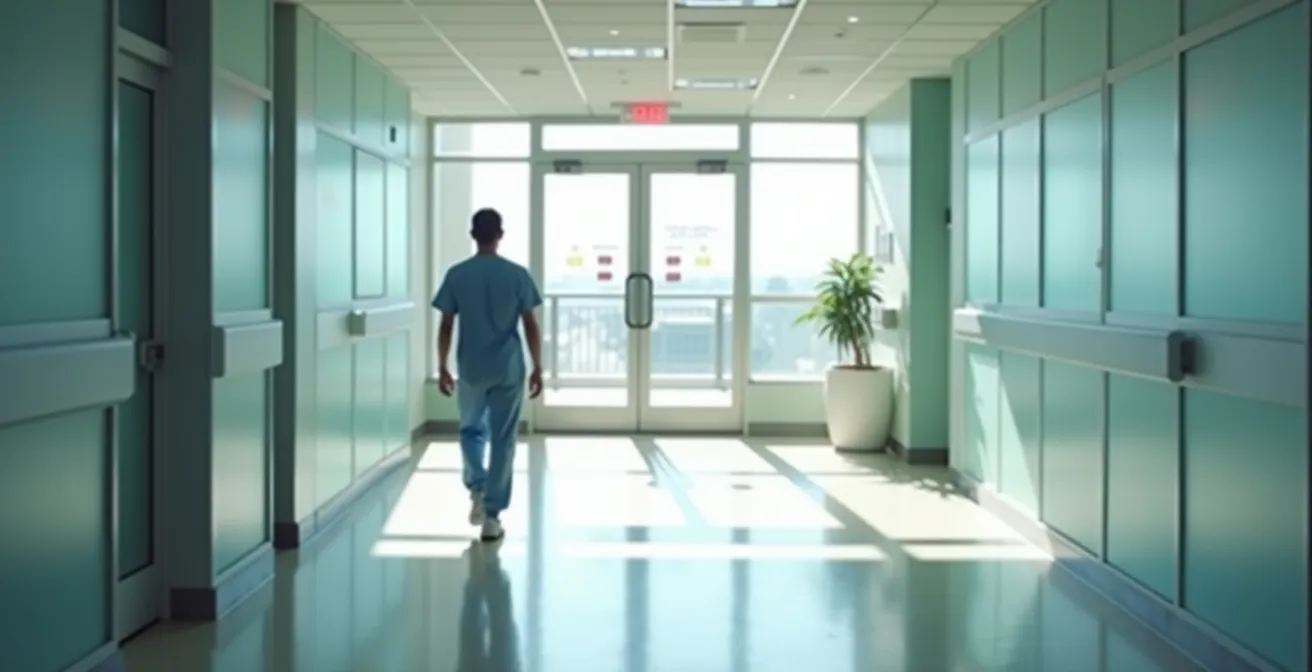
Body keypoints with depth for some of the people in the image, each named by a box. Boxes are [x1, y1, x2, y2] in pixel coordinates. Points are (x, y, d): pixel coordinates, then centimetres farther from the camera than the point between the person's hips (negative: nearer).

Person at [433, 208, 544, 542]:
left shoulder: (457, 274, -3)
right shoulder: (518, 274, -4)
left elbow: (445, 327, -1)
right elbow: (531, 326, -3)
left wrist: (442, 368, 8)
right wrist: (538, 368, 5)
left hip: (471, 369, 1)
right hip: (509, 369, -1)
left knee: (472, 430, 22)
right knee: (503, 441, 6)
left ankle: (477, 488, 1)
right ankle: (492, 516, 7)